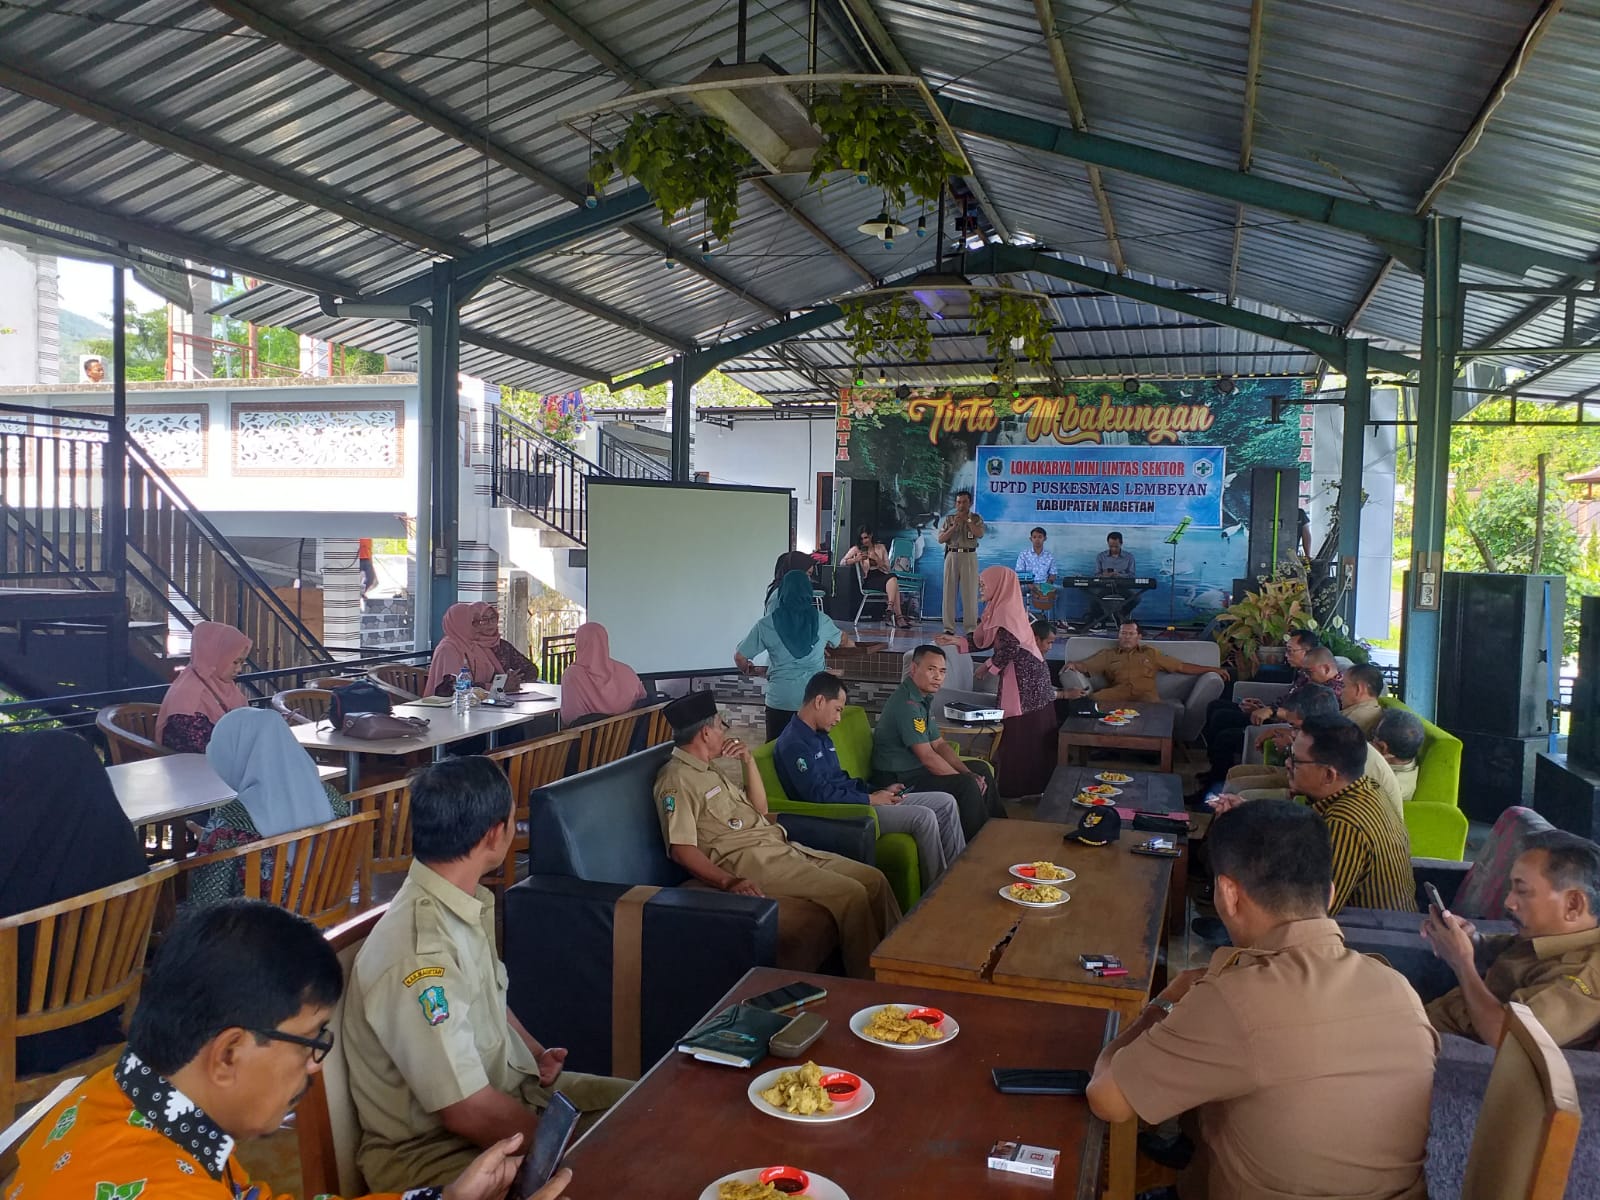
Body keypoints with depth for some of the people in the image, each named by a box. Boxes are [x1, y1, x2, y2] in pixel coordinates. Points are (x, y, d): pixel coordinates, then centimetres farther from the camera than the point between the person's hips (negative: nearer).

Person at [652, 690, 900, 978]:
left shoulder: (712, 768, 19)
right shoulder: (676, 780, -10)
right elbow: (681, 849, -19)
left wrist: (748, 760, 10)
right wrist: (729, 882, -32)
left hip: (779, 847, 10)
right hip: (748, 861, -10)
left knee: (873, 879, -1)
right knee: (850, 893, -21)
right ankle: (870, 984, -10)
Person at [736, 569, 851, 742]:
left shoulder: (766, 625, -6)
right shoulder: (821, 621, 1)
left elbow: (740, 657, -1)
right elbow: (847, 642, 20)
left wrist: (747, 669, 22)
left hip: (780, 701, -1)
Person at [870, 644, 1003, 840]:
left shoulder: (924, 698, 10)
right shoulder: (907, 704, -23)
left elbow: (939, 744, 12)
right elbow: (927, 757, -24)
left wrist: (968, 773, -1)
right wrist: (966, 779, -16)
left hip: (915, 769, 11)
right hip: (898, 781, -11)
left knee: (981, 769, 14)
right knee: (967, 785, -24)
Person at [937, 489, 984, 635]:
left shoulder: (976, 518, 8)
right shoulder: (949, 519, 11)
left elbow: (980, 534, -11)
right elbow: (941, 539, 3)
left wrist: (967, 519, -12)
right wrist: (954, 526, -7)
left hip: (969, 556, -2)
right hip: (952, 556, 2)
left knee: (970, 592, -3)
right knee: (949, 591, 0)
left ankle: (970, 627, 0)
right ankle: (949, 627, 2)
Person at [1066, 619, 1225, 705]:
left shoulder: (1150, 653, 28)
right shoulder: (1108, 654, 25)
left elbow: (1181, 667, 26)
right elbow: (1085, 666, 16)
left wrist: (1211, 669, 22)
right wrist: (1073, 665, -8)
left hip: (1145, 693, 0)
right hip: (1118, 693, 0)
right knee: (1095, 699, -33)